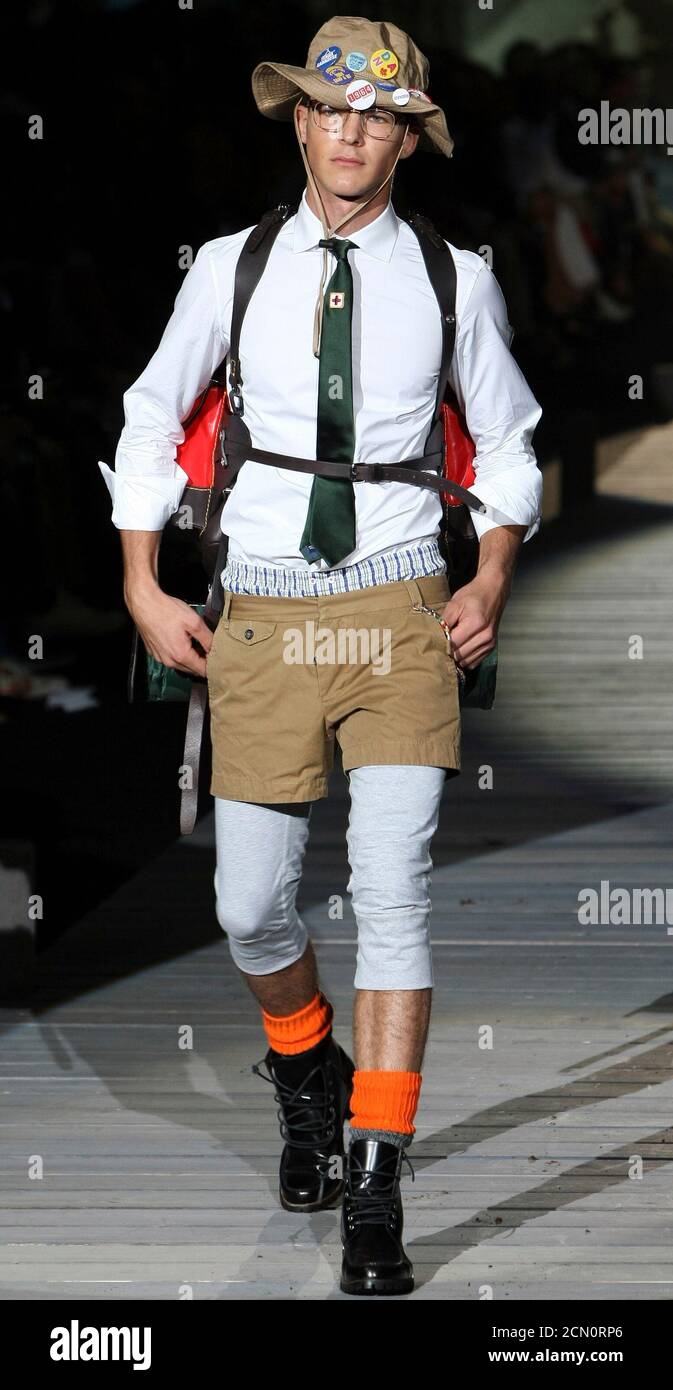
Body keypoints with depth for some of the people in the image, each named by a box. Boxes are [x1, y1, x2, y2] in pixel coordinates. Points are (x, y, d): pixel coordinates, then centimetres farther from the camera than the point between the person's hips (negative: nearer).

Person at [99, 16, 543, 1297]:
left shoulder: (456, 280, 4)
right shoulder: (230, 269, 4)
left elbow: (507, 443, 16)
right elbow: (151, 418, 15)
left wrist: (494, 577, 1)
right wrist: (144, 589, 9)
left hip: (400, 614, -1)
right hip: (264, 617, 1)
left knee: (392, 886, -14)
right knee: (251, 905, 2)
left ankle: (374, 1193, -10)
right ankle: (305, 1073, 36)